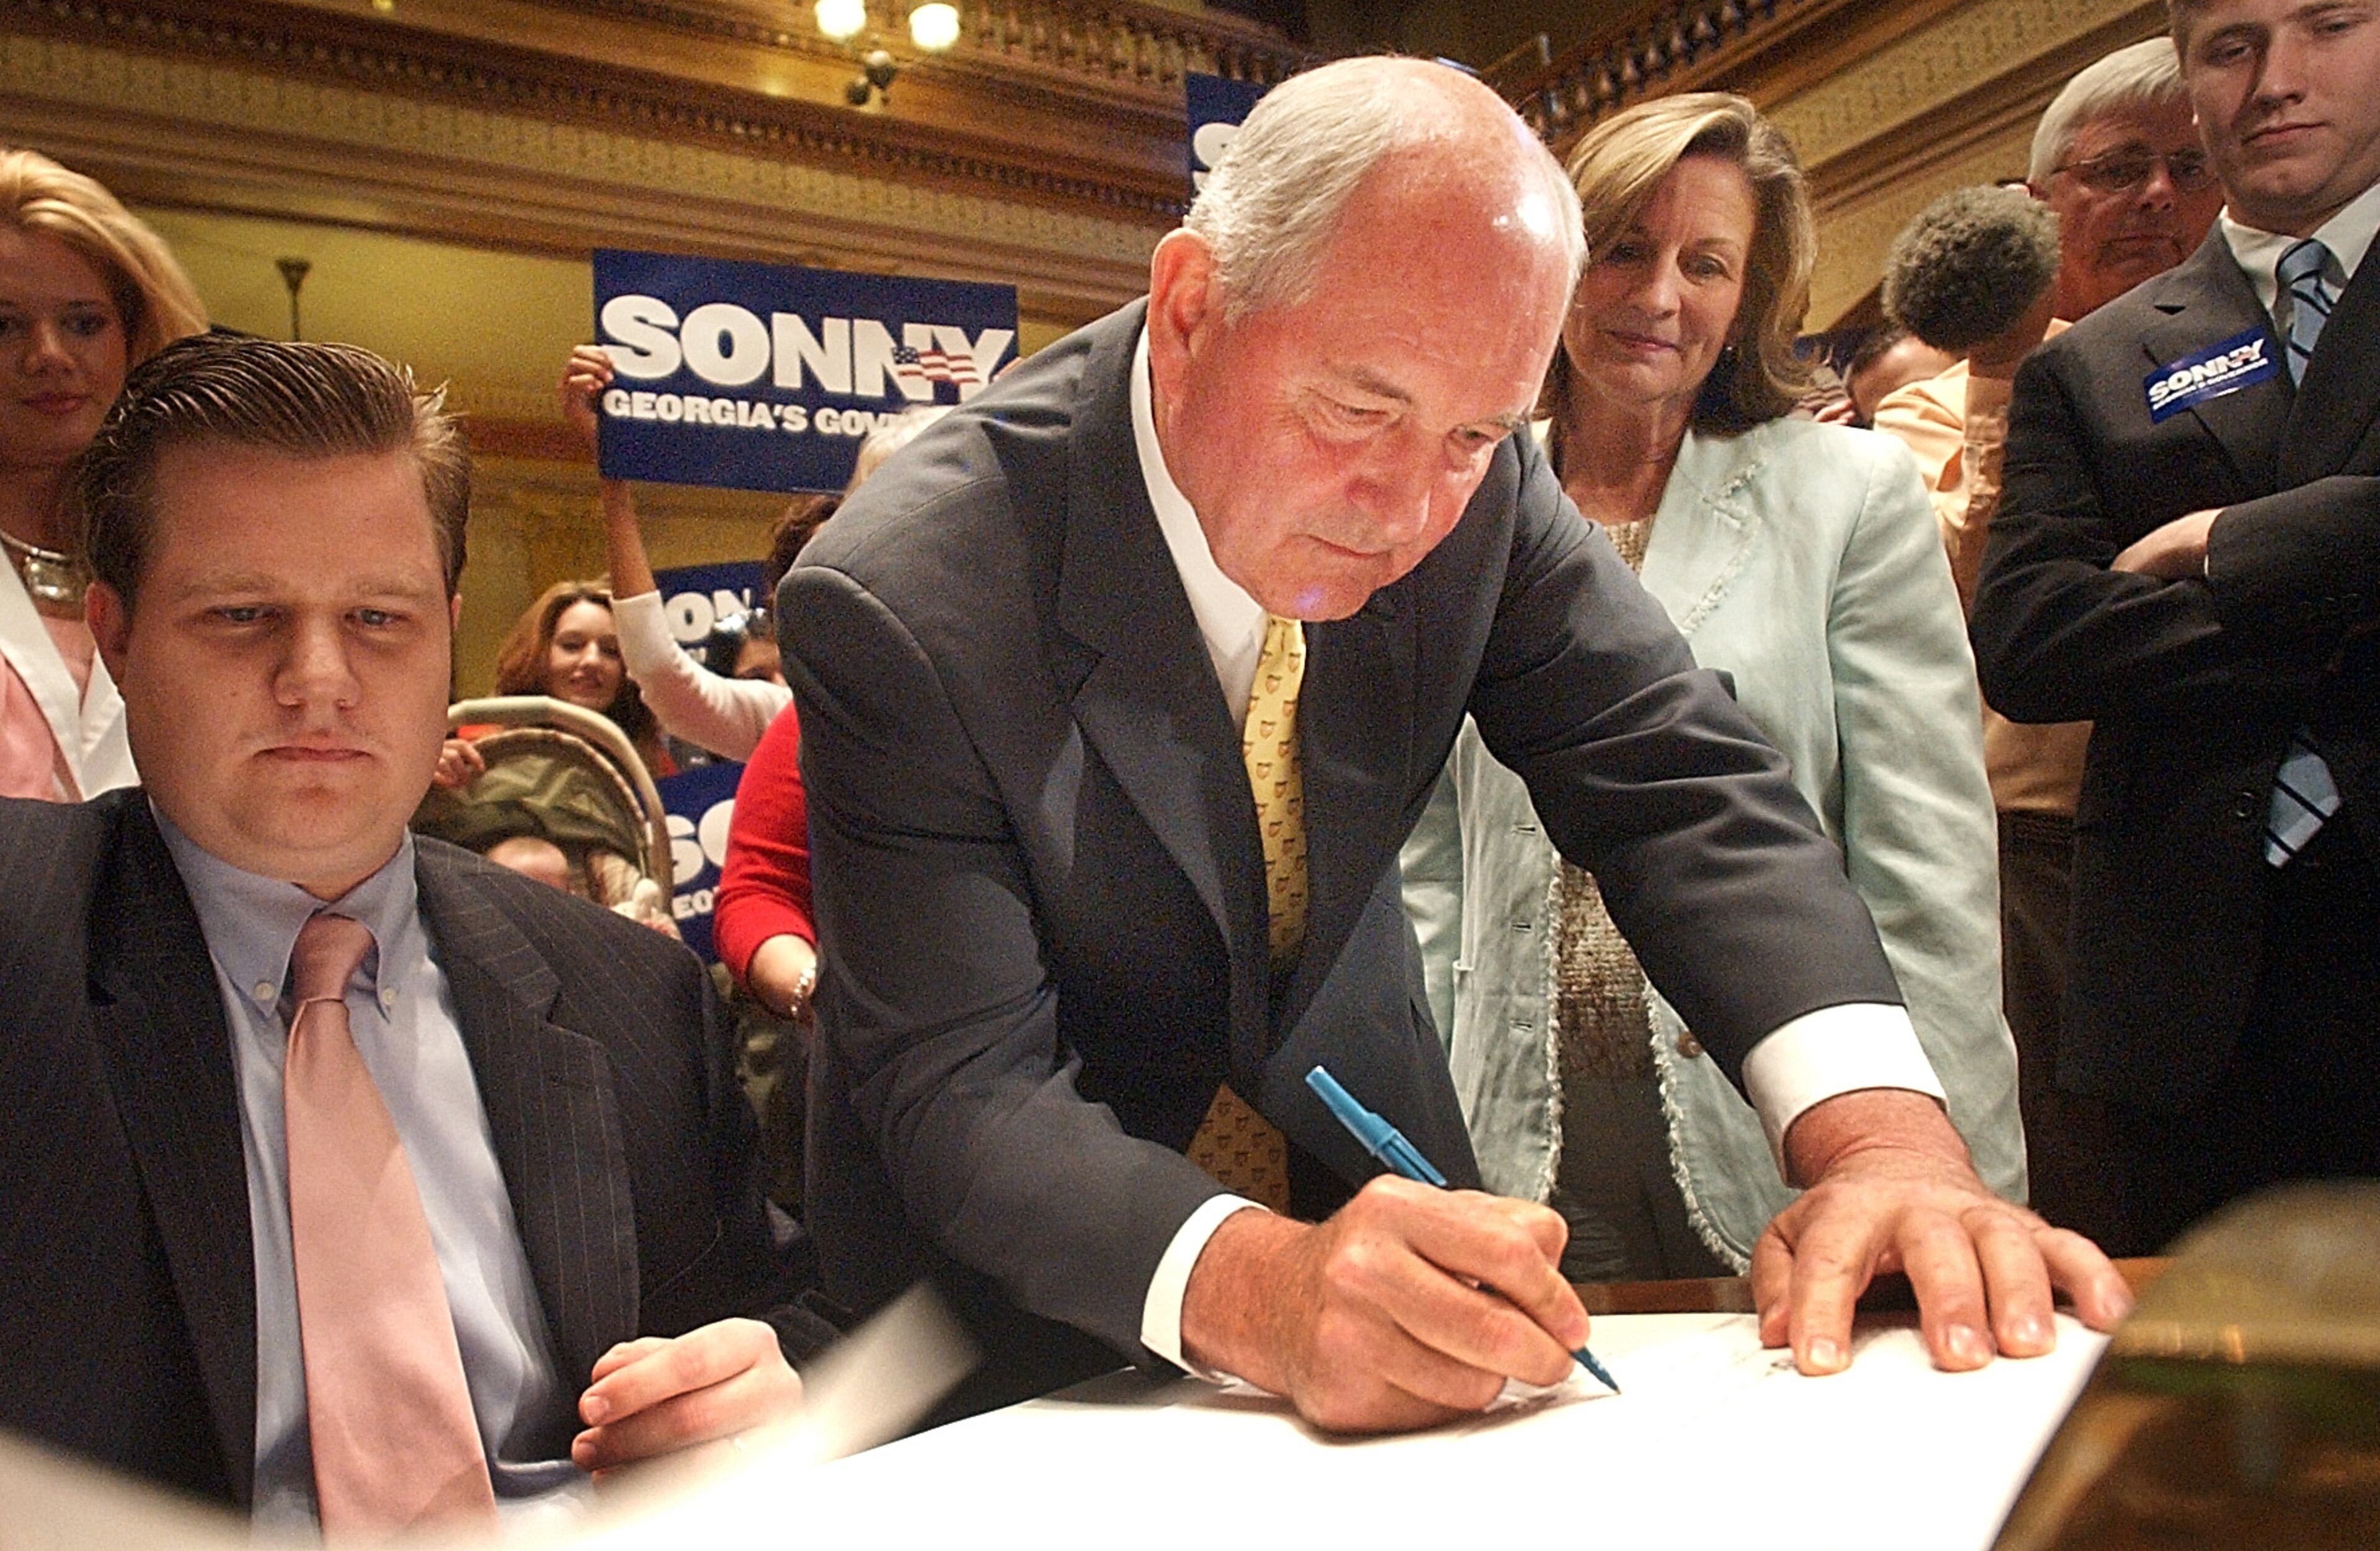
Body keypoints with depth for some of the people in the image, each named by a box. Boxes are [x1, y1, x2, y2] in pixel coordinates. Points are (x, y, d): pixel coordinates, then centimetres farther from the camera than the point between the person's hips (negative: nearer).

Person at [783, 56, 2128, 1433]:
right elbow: (963, 1087, -26)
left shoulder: (1479, 490, -13)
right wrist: (1256, 1292, -43)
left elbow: (1675, 779, -14)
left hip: (1357, 1162, 2)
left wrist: (1879, 1128, -30)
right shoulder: (905, 600, -25)